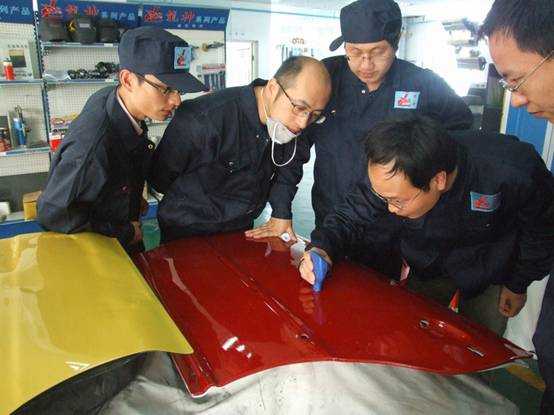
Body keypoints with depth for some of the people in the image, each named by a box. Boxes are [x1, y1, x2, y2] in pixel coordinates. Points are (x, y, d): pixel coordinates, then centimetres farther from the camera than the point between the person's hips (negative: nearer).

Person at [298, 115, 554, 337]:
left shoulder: (513, 172, -39)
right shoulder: (390, 177, -33)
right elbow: (351, 216, -18)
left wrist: (519, 284, -4)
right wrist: (323, 248, -39)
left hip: (491, 274, -1)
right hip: (426, 272, 2)